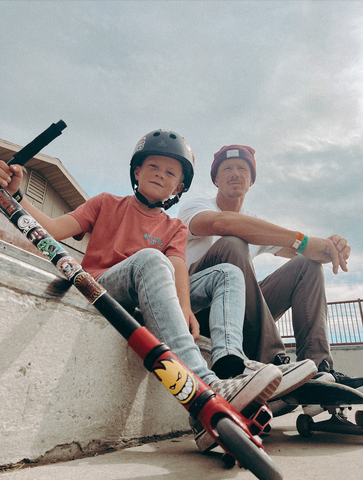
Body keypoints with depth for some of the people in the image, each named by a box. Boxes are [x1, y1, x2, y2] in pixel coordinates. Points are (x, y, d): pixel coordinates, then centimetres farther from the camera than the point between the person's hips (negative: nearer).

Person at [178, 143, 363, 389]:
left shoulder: (257, 226, 20)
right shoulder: (195, 206, -1)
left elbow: (304, 252, 9)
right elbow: (222, 222, -27)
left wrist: (329, 248, -17)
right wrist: (301, 240, -30)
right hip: (196, 309, -6)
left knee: (307, 265, -3)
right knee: (232, 243, -29)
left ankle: (317, 368, -18)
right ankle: (271, 359, -35)